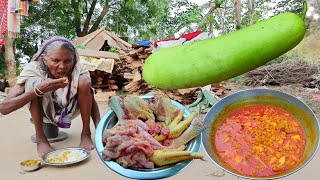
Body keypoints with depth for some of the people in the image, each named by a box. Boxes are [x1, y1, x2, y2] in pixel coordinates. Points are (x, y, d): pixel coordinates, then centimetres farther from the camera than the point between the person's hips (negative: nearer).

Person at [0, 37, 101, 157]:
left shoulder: (79, 69, -24)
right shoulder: (34, 69, -27)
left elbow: (91, 101, -17)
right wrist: (39, 90, -48)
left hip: (70, 111, 1)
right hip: (43, 113, 0)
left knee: (84, 82, -27)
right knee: (33, 82, -30)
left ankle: (86, 133, -12)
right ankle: (40, 138, -14)